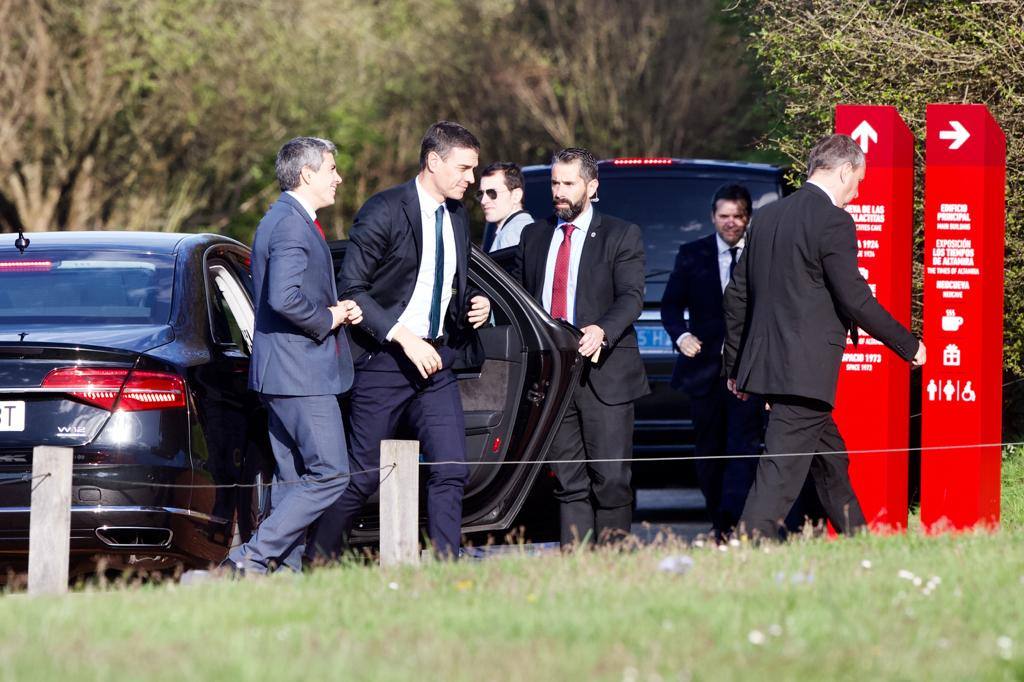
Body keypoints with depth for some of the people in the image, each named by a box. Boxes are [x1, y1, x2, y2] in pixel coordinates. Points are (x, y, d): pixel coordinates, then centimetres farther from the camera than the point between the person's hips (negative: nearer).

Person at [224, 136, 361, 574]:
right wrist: (326, 319, -13)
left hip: (283, 372, 11)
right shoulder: (291, 225, -16)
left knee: (294, 479, 11)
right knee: (330, 474, -12)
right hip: (299, 372, -11)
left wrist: (336, 310, 10)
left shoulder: (286, 221, 18)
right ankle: (251, 559, -15)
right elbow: (285, 299, -28)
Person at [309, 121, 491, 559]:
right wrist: (403, 337, -21)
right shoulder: (384, 211, -11)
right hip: (384, 359, -6)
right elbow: (351, 288, -14)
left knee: (451, 470, -5)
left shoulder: (457, 217, 12)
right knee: (362, 475, 0)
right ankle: (320, 565, 15)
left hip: (435, 360, 6)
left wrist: (474, 305, 2)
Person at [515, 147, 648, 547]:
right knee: (569, 483, 5)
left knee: (610, 479, -6)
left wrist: (602, 330, -27)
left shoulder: (621, 237, 3)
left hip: (603, 377, -4)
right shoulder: (534, 237, 17)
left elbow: (631, 297, -8)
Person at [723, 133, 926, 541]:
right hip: (806, 371, -9)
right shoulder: (833, 221, -12)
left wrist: (735, 366, 22)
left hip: (765, 365, 9)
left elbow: (737, 295, 15)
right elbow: (856, 301, -14)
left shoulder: (767, 217, 12)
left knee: (831, 461, 20)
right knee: (780, 476, -10)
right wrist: (909, 346, -2)